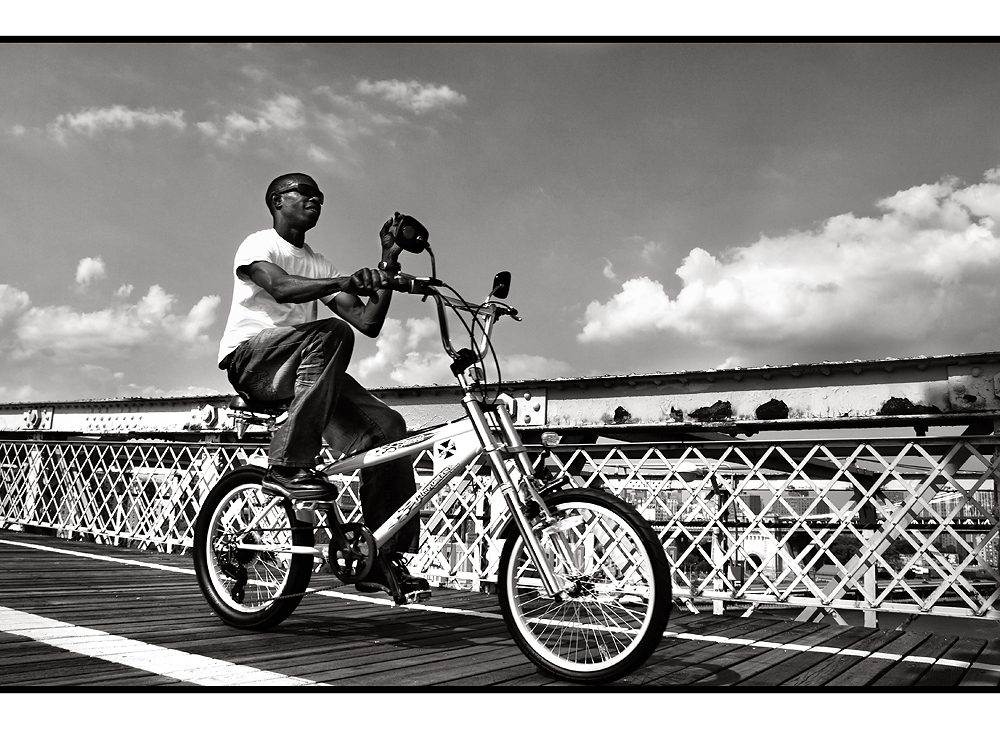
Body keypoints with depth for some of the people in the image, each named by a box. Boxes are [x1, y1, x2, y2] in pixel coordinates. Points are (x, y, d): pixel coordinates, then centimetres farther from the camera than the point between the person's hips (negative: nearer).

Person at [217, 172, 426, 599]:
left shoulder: (319, 265, 22)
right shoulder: (259, 244, 4)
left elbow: (369, 323, 9)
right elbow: (281, 288, -21)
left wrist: (388, 265, 0)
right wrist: (346, 282, -37)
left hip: (301, 368, 6)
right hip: (250, 357, -6)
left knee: (387, 426, -15)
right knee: (331, 332, -35)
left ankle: (382, 558, -11)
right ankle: (288, 466, -34)